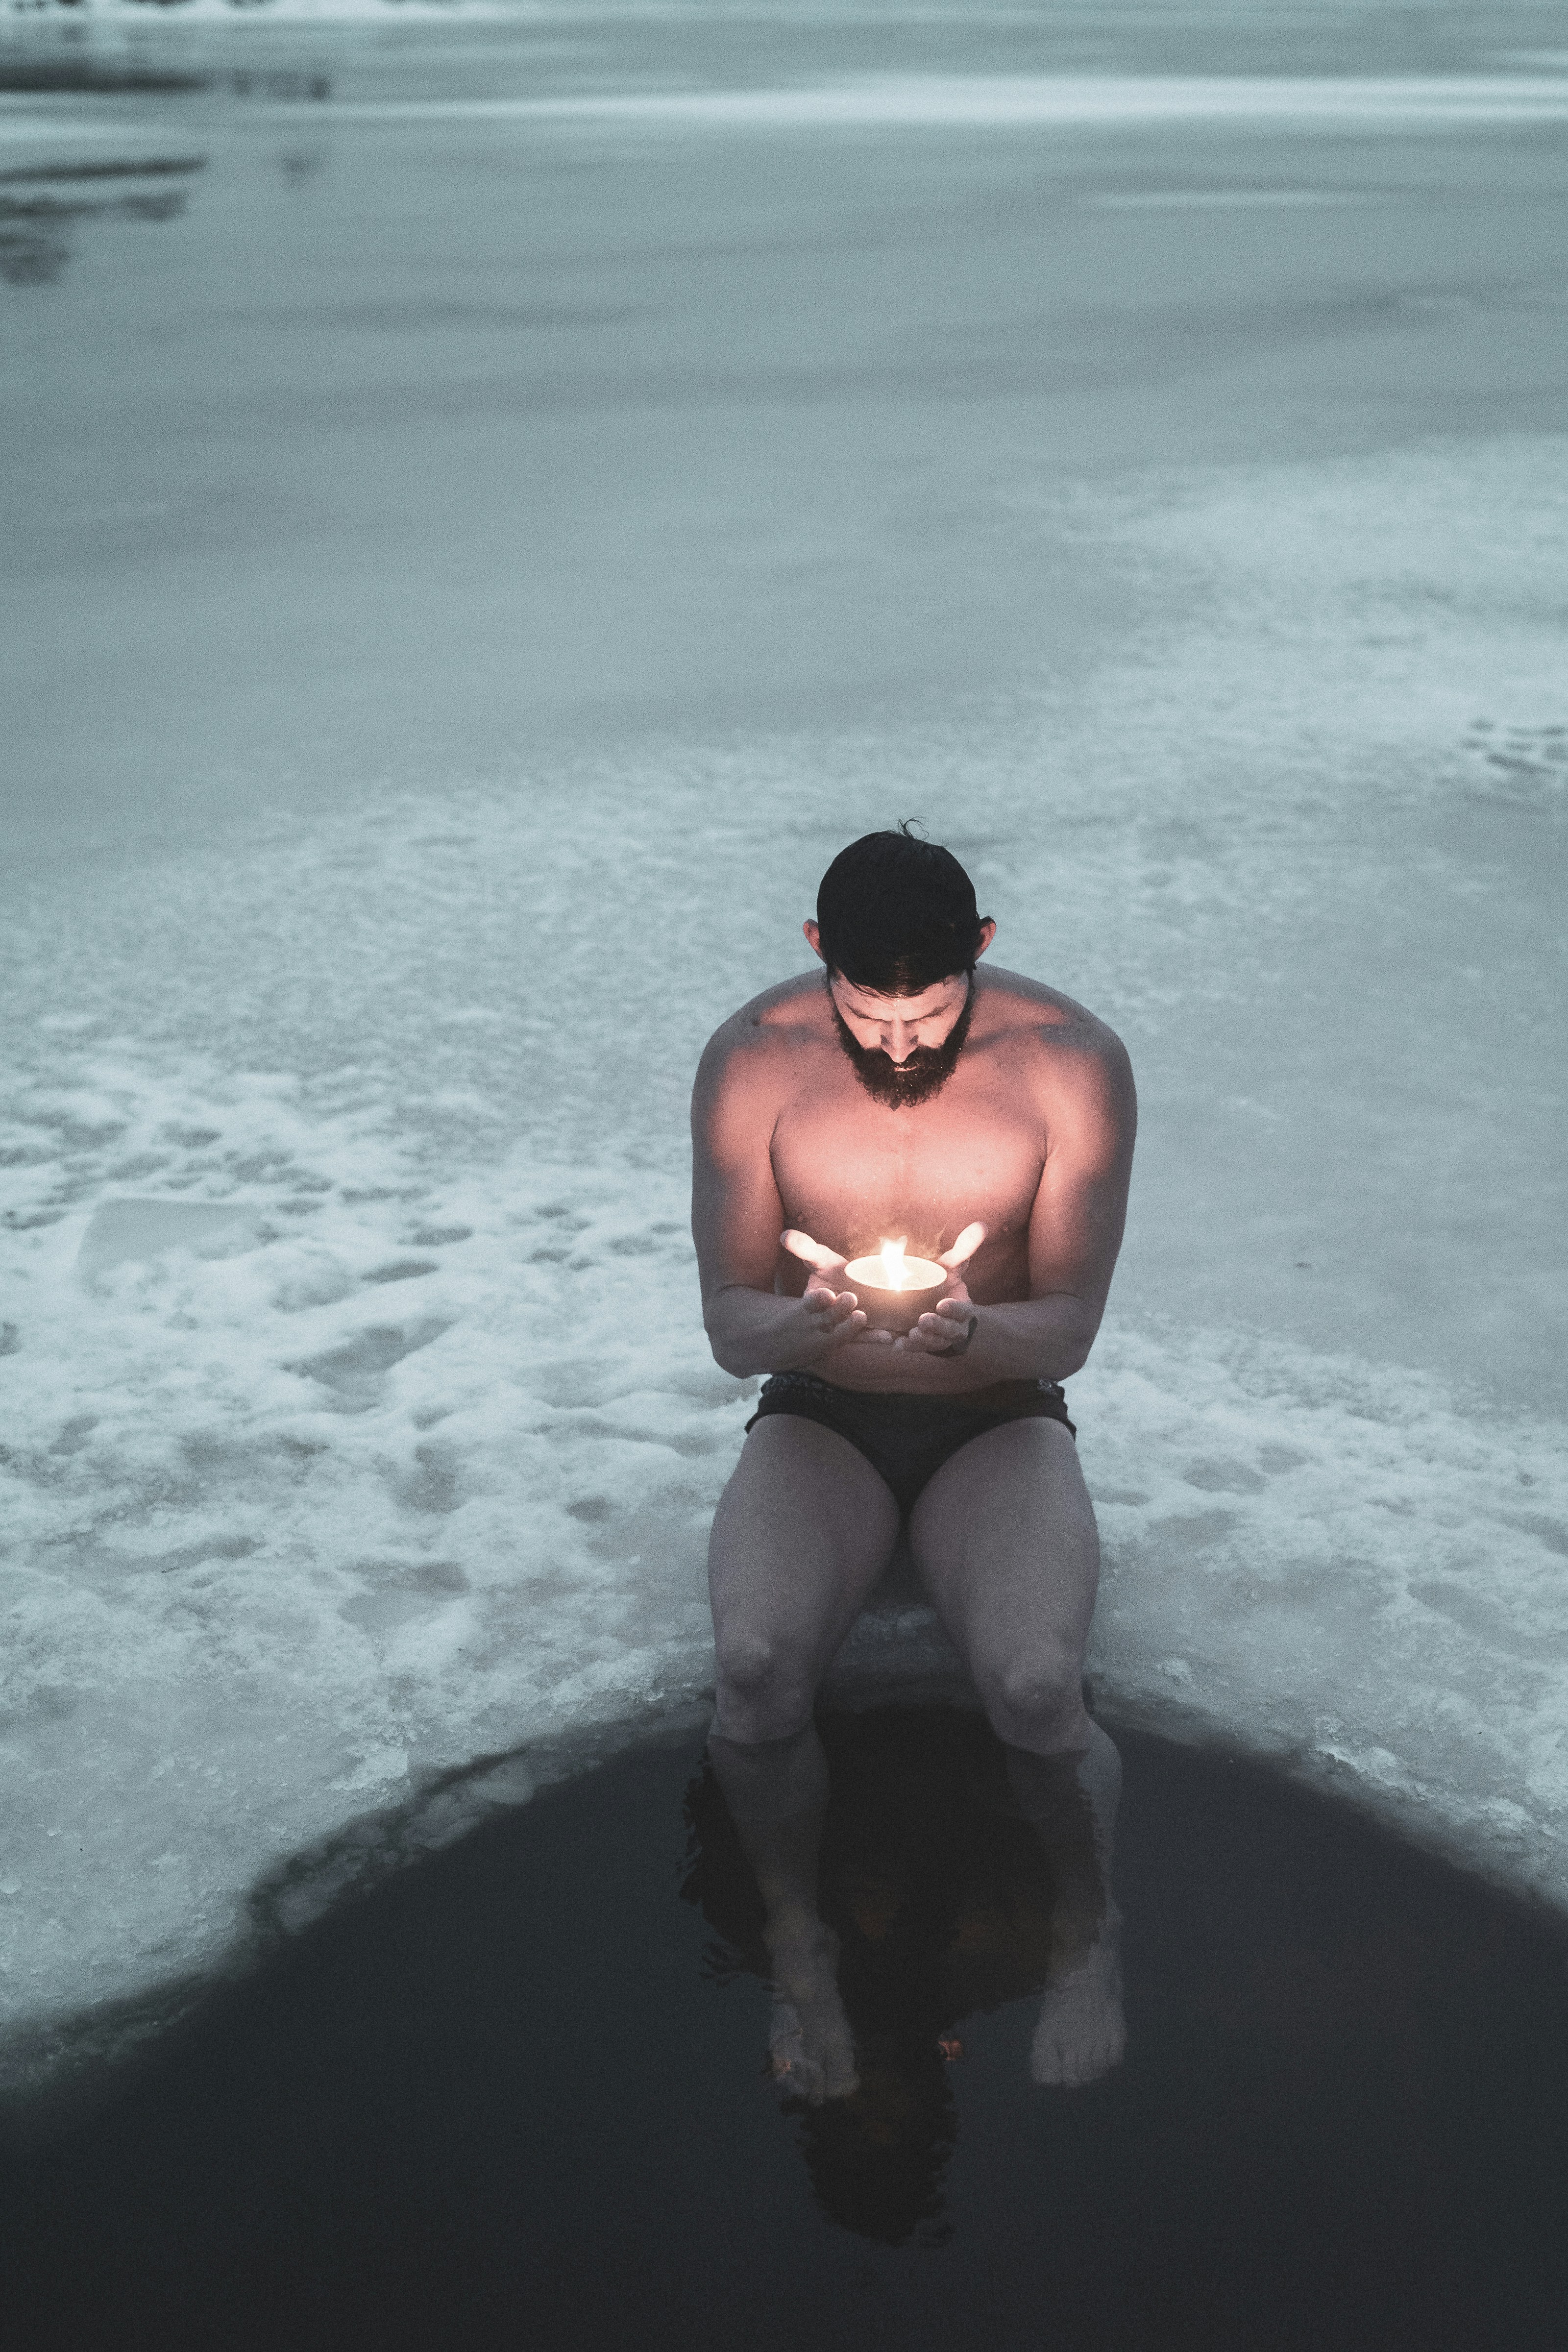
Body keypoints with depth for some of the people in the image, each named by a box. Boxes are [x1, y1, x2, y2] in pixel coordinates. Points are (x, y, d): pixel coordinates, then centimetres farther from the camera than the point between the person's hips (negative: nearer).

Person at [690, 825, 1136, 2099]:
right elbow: (730, 1326, -10)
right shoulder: (753, 1059, -11)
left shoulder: (1073, 1062, -13)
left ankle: (1088, 1933, 7)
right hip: (817, 1423, 1)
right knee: (756, 1672, -29)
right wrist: (809, 1324, -34)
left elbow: (1072, 1325, -11)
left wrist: (971, 1333, -34)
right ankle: (799, 1945, 2)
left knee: (1036, 1694, -27)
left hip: (1001, 1427, 0)